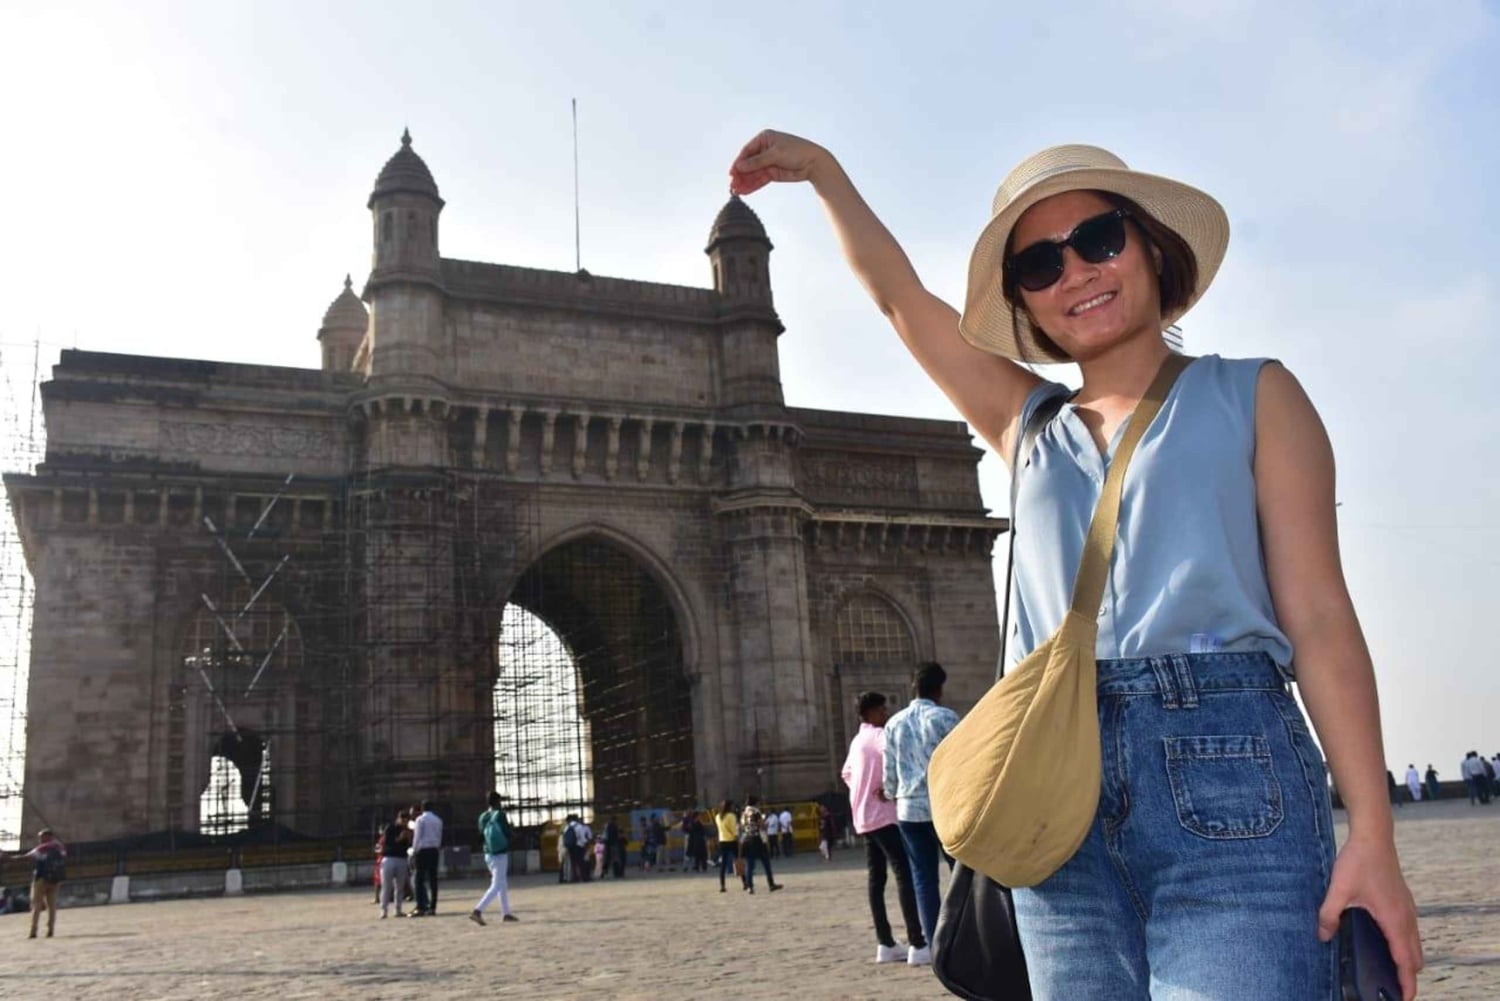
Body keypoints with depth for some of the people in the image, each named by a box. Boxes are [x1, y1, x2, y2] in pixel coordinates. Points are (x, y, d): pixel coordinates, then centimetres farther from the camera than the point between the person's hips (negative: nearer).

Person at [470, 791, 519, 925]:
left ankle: (506, 913, 27)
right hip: (501, 854, -8)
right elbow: (508, 833, -13)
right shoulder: (500, 815, -14)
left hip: (488, 854, 8)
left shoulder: (483, 817, 4)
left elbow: (481, 834, 11)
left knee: (503, 884, 20)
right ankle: (477, 911, -21)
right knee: (496, 886, -7)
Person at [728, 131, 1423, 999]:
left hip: (1229, 782, -3)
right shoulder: (1029, 426, 19)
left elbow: (1319, 617, 1)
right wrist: (821, 168, 20)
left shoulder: (1251, 396, 9)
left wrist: (1372, 833, -6)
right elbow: (900, 296, 22)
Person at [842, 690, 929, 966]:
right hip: (884, 814, -9)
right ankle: (917, 945, -17)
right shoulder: (880, 736, -10)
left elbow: (846, 774, 29)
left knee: (875, 878, 9)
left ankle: (885, 944, 11)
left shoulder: (857, 741, 18)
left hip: (864, 817, 9)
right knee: (905, 874, -11)